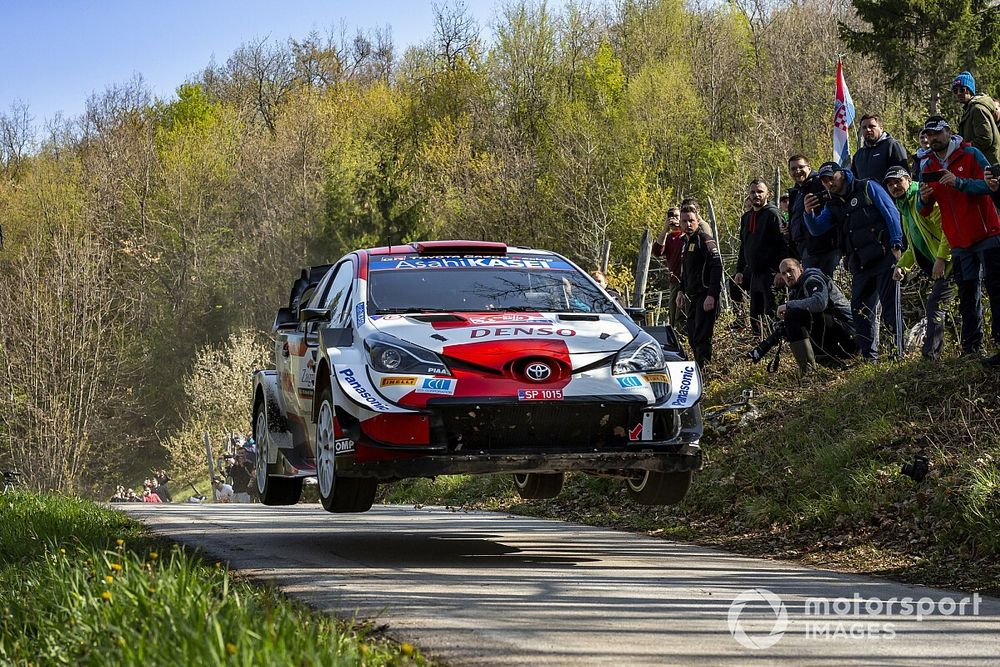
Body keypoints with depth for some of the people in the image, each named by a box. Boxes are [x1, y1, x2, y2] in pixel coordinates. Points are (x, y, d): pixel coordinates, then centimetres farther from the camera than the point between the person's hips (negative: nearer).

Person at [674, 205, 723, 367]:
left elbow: (717, 267, -20)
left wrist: (711, 296, -25)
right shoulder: (686, 241, 17)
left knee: (702, 337, -13)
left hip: (705, 296, -9)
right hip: (692, 296, 9)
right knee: (692, 337, 11)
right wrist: (681, 291, 21)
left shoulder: (705, 240, -11)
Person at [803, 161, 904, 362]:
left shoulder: (867, 188, 2)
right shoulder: (832, 206, 20)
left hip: (884, 257, -7)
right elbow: (816, 229, 8)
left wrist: (896, 245, -12)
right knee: (860, 311, 4)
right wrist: (809, 213, -13)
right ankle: (869, 358, 10)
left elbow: (891, 213, -3)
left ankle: (899, 352, -8)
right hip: (860, 266, 7)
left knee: (890, 307, -9)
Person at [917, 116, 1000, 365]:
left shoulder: (970, 155, -4)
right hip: (959, 243, 5)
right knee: (967, 297, 6)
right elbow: (924, 212, 10)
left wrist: (959, 182, -28)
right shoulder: (927, 166, 10)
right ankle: (971, 348, 7)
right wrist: (924, 200, -14)